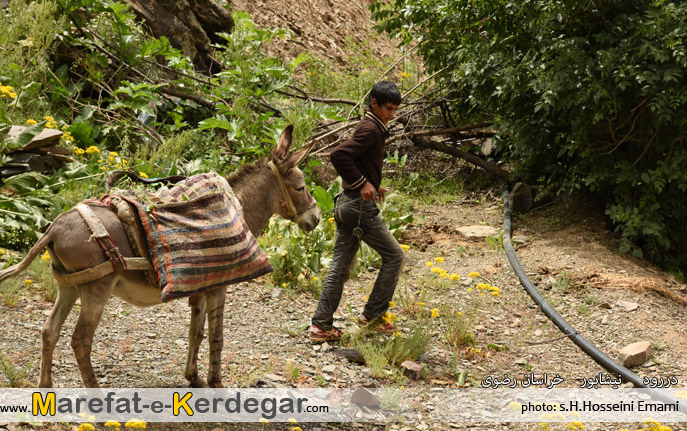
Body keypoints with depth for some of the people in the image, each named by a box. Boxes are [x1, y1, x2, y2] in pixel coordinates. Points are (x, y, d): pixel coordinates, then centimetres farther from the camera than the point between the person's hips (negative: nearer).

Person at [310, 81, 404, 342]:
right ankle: (372, 315, 7)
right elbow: (338, 155, -25)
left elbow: (349, 159, 28)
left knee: (340, 266, 9)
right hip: (361, 206, -10)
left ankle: (321, 325, 7)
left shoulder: (371, 127, 17)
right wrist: (362, 183, -21)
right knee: (394, 256, 4)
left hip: (346, 204, 10)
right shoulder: (370, 129, -14)